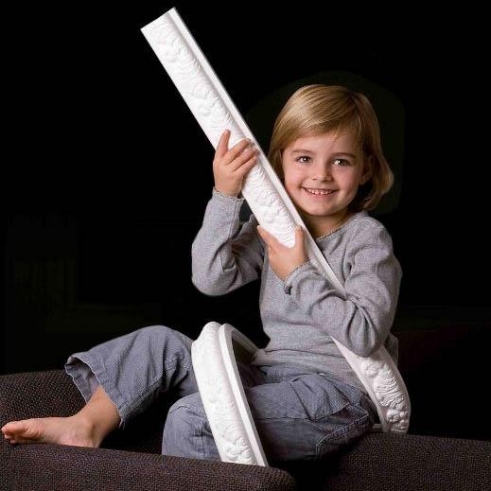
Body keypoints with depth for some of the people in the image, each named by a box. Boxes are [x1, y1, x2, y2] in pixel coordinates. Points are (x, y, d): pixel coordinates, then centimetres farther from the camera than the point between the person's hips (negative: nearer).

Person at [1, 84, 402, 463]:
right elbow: (211, 279, -4)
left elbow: (365, 335, -18)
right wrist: (225, 196, -12)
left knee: (192, 418, -25)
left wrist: (299, 274, -16)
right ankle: (87, 427, 1)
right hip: (270, 377, 7)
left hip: (338, 392, -7)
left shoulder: (366, 238, -6)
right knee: (160, 344, 3)